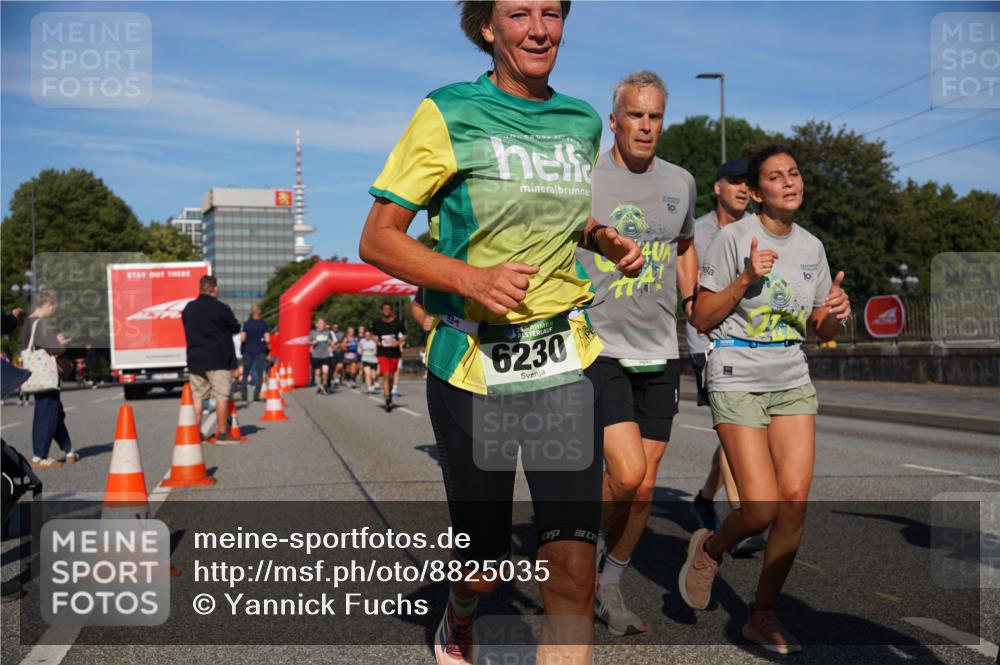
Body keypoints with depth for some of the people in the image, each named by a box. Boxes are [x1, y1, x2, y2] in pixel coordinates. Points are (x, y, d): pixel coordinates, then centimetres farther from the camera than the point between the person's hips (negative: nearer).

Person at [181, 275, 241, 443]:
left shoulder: (188, 308, 8)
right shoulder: (221, 308, -10)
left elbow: (188, 329, 16)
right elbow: (235, 328, 1)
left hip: (195, 360, 6)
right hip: (218, 360, -6)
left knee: (197, 396, 10)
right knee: (221, 395, -1)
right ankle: (222, 433, -2)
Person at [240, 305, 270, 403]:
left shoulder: (246, 324, 1)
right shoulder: (263, 324, -4)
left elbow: (242, 339, -4)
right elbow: (267, 339, -11)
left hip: (248, 351, 2)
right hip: (260, 352, -2)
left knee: (245, 374, 11)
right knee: (259, 374, 2)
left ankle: (244, 396, 5)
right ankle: (256, 396, -6)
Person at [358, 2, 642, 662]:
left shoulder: (582, 122, 7)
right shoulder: (449, 114, -8)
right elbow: (377, 239, -9)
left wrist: (608, 240, 5)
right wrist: (471, 277, -25)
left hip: (565, 363, 3)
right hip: (471, 367, -3)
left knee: (572, 570, -9)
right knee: (484, 567, 13)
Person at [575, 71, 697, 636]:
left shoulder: (681, 182, 8)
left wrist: (692, 312, 19)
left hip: (660, 355, 5)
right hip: (598, 349, -4)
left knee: (644, 489, 7)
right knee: (627, 474, -18)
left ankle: (612, 586, 27)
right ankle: (585, 545, 13)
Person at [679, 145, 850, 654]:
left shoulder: (811, 247, 9)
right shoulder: (734, 238, -7)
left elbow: (821, 331, 16)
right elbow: (701, 319, -7)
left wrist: (835, 312, -6)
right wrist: (747, 278, -18)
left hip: (792, 382, 5)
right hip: (738, 381, -5)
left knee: (795, 499, -6)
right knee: (761, 509, -13)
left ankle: (762, 616, 10)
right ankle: (710, 548, 22)